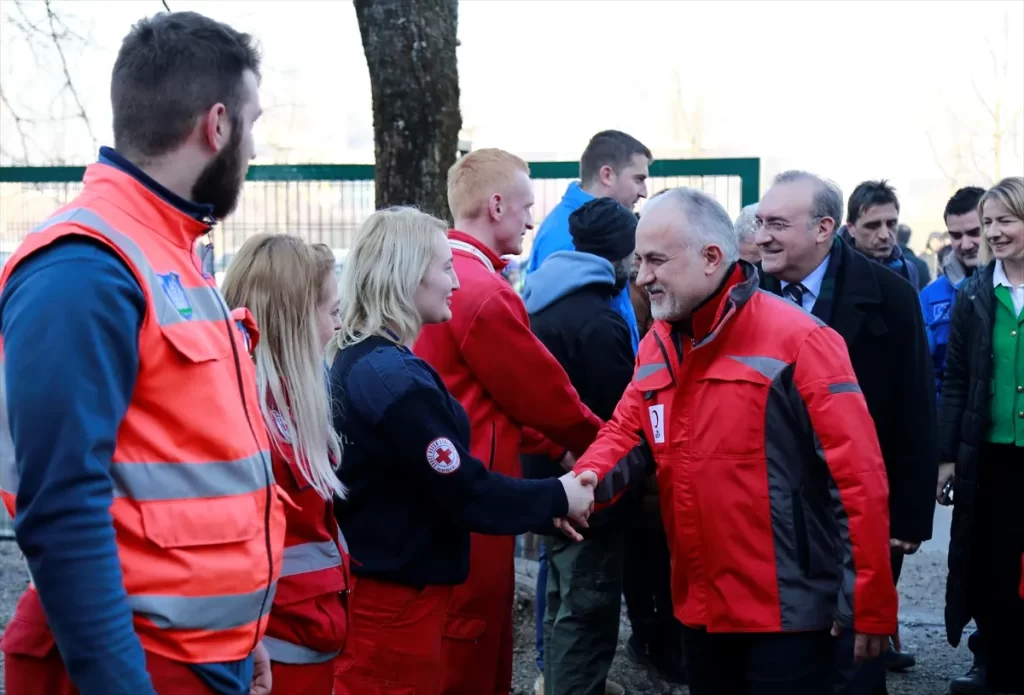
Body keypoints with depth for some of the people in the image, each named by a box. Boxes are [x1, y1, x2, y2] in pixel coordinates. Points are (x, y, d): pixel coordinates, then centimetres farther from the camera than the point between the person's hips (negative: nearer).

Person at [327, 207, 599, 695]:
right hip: (395, 594, -9)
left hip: (371, 582, 9)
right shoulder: (395, 378, -23)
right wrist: (557, 498, -7)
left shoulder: (352, 360, 7)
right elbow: (465, 492, -20)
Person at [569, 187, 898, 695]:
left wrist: (870, 608, -16)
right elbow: (623, 432, 11)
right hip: (698, 608, 7)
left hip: (784, 612, -6)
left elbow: (859, 474, -16)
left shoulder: (795, 339, -15)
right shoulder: (657, 345, 7)